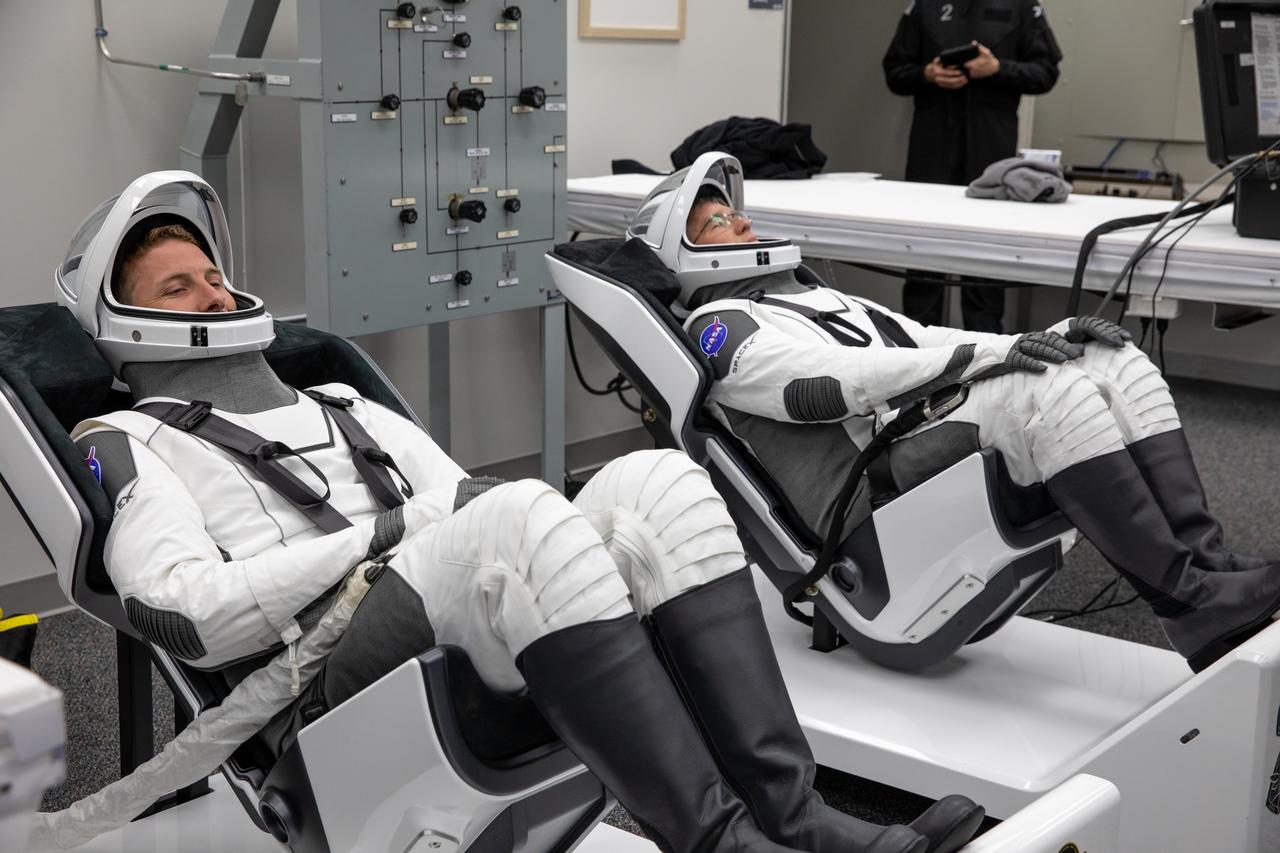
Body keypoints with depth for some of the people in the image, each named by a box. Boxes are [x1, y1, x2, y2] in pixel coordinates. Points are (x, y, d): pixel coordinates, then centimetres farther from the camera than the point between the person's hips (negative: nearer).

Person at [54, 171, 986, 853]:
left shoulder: (345, 407, 32)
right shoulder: (133, 444, 12)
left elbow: (471, 501, 23)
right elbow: (188, 617, -7)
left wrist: (453, 510, -2)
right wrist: (383, 534, -9)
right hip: (334, 699, -6)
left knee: (657, 481, -16)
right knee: (523, 513, -32)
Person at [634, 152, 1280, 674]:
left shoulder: (819, 298, 34)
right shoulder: (717, 326, 6)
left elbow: (920, 344, 22)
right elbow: (826, 382, -12)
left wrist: (1050, 339, 4)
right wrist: (990, 355, -19)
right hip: (873, 499, -8)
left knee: (1113, 359, -8)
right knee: (1051, 387, -29)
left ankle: (1210, 565, -20)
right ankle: (1190, 600, -27)